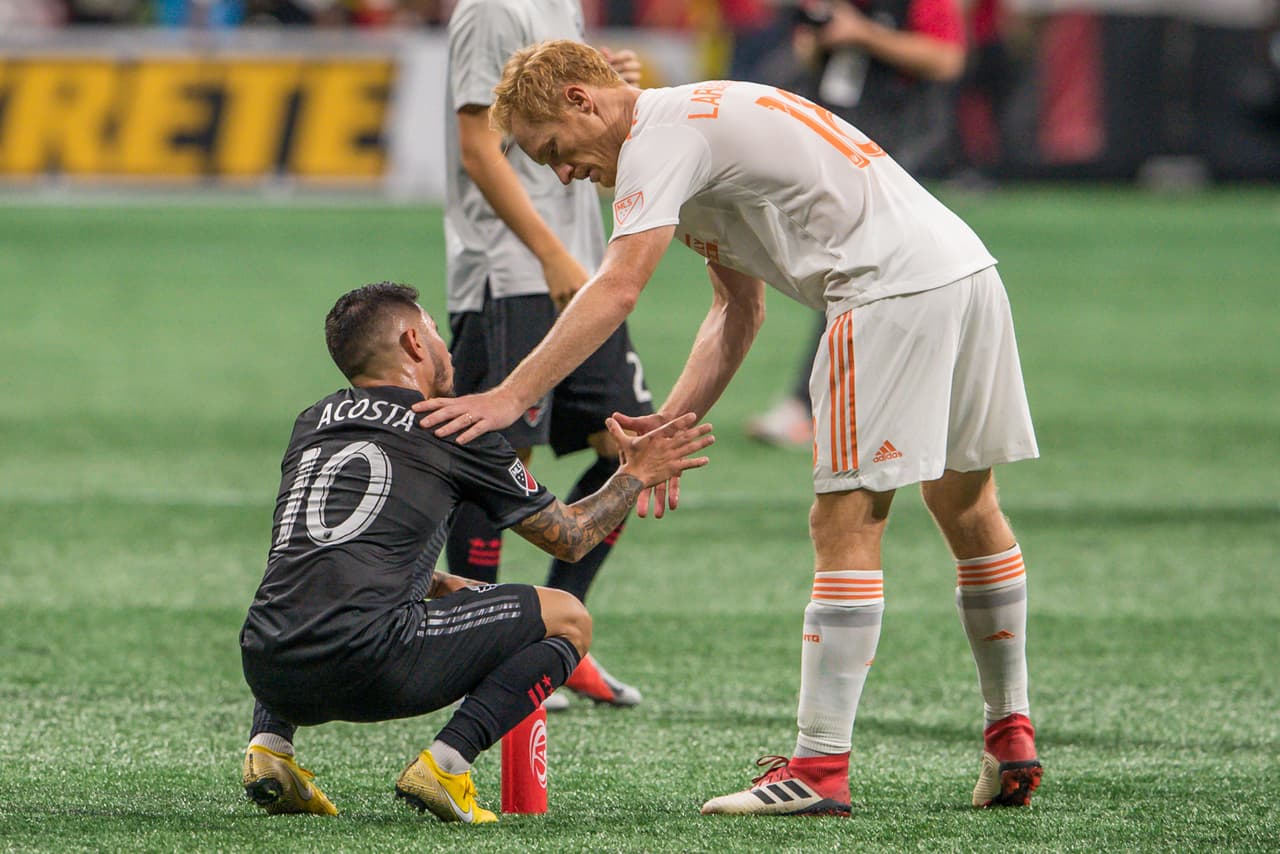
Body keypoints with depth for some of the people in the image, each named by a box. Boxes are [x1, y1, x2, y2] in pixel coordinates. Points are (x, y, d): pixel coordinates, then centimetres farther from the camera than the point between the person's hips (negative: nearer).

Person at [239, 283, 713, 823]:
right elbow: (569, 538, 21)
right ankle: (444, 765, -8)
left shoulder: (311, 424, 24)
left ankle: (269, 745, 14)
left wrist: (441, 586, 46)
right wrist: (634, 475, 37)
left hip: (267, 672, 6)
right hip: (367, 664, -6)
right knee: (568, 620, 11)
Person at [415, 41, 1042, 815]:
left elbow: (618, 289, -19)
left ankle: (819, 769, -10)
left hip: (897, 292, -10)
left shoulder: (661, 133, -7)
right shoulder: (706, 123, 23)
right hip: (967, 266, 10)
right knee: (966, 505, 18)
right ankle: (1011, 742, 27)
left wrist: (512, 396, -21)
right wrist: (673, 421, 10)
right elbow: (740, 310, 20)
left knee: (847, 522, -9)